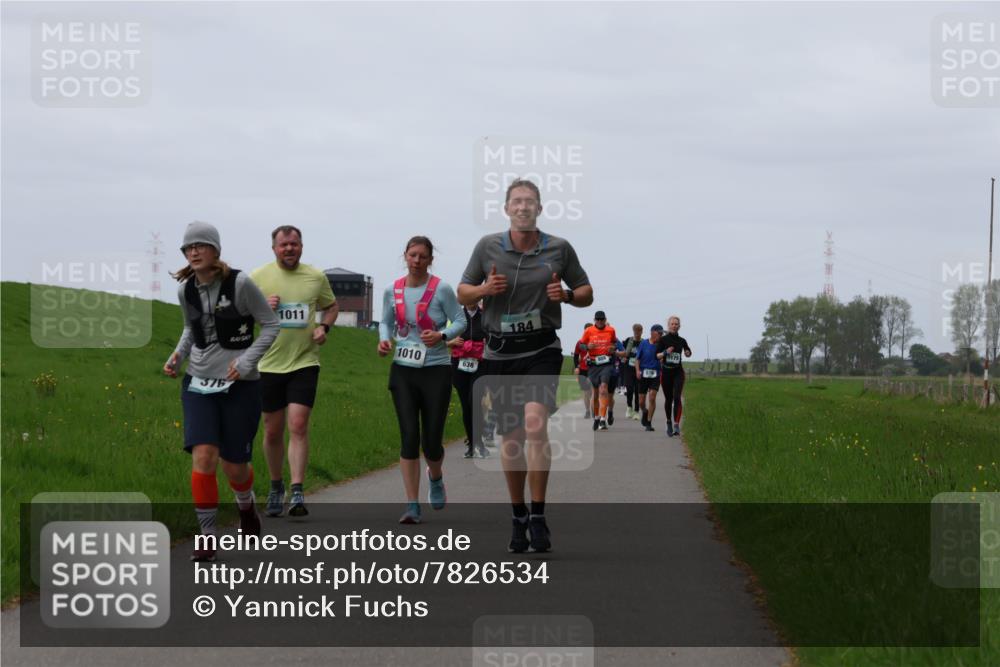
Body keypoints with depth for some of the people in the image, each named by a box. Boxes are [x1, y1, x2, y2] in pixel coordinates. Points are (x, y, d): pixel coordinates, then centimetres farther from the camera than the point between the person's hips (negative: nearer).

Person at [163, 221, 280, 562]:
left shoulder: (239, 283, -13)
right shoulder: (185, 290, 2)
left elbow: (270, 324, -6)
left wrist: (246, 361, -17)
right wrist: (178, 354, 3)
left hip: (240, 384, -3)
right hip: (199, 381, 3)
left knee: (234, 466, 5)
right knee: (203, 455, -15)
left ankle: (246, 505, 41)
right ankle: (207, 535, -5)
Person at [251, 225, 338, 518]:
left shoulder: (316, 277, 4)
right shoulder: (258, 277, 1)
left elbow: (332, 306, 20)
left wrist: (324, 327, 0)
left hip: (304, 362, -1)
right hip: (269, 363, 1)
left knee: (298, 425, -14)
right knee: (272, 431, 9)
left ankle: (297, 492, -15)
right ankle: (276, 486, 29)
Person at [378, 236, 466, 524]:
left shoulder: (441, 289, -6)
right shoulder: (392, 290, 3)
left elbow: (460, 320, -2)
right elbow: (386, 322, 16)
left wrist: (442, 335, -20)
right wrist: (384, 340, -5)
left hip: (436, 370, -2)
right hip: (403, 370, 2)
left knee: (432, 440, 0)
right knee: (409, 437, -7)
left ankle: (435, 477, 37)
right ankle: (412, 506, -3)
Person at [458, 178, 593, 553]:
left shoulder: (559, 249, 2)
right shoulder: (488, 246, 3)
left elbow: (586, 293, 11)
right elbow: (462, 294, 10)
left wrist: (566, 295, -11)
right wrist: (485, 289, -11)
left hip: (541, 350, -2)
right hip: (499, 353, 2)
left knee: (535, 423, -23)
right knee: (510, 440, 6)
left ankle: (538, 517, -17)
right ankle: (518, 519, 21)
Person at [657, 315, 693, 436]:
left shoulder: (681, 341, 5)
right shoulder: (663, 340, -1)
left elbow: (688, 352, 21)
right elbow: (657, 355, -3)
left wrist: (688, 353, -2)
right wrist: (665, 352, -21)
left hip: (678, 372, 0)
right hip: (666, 371, 0)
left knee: (677, 398, -14)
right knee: (668, 399, 8)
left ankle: (676, 425, -20)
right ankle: (669, 422, 28)